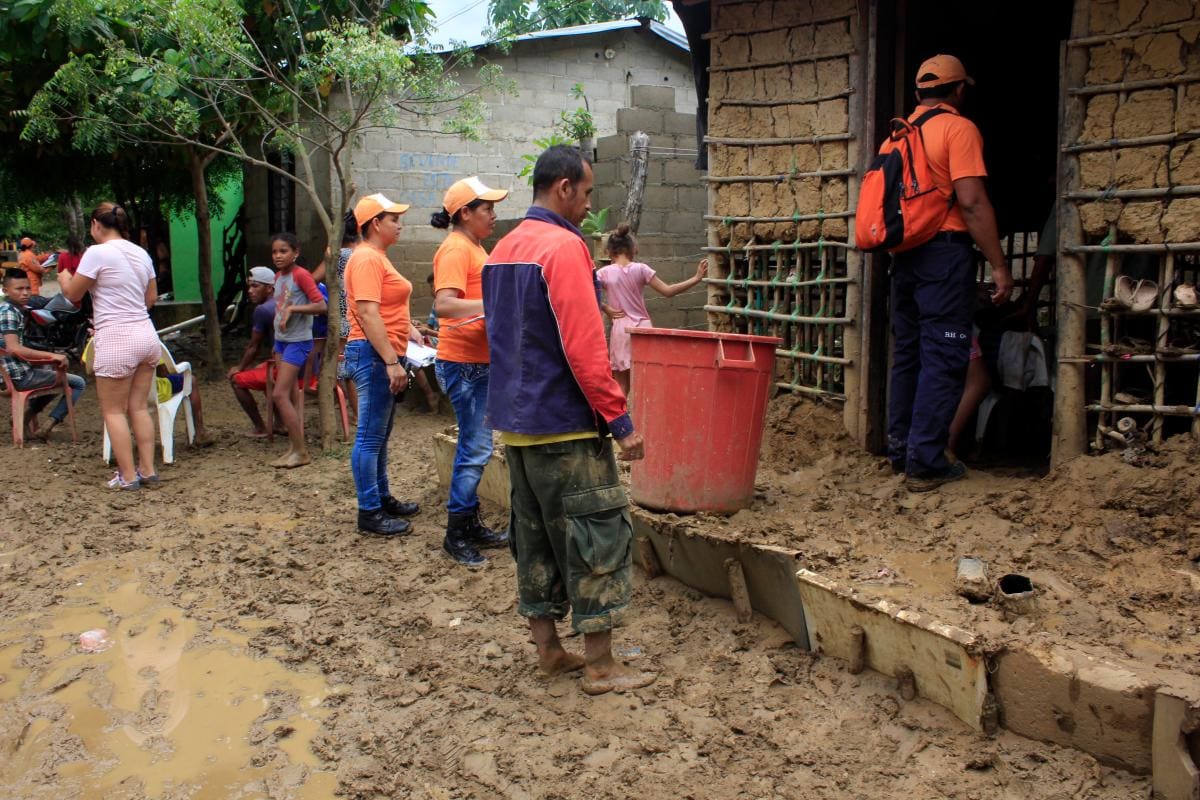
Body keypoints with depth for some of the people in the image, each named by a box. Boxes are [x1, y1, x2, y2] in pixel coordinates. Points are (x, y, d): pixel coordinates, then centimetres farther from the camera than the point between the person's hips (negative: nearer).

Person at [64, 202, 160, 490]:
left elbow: (73, 295, -1)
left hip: (116, 340, -7)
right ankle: (148, 470, 15)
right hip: (146, 335, 7)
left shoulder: (97, 253, -10)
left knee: (114, 411, 4)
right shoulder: (141, 253, 9)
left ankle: (128, 476, 6)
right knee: (138, 407, 13)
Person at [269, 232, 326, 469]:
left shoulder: (301, 275, -14)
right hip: (281, 340, 8)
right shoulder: (278, 276, 11)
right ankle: (294, 448, 15)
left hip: (298, 341, -8)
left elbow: (321, 306, -20)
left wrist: (292, 309, -24)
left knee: (279, 395, -11)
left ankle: (301, 452, -5)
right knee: (290, 396, 10)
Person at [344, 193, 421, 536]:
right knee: (370, 436, -5)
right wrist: (392, 362, -26)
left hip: (385, 355, 11)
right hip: (374, 355, -11)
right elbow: (368, 314, -22)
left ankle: (382, 498, 28)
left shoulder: (378, 258, 18)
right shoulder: (367, 259, -14)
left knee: (379, 435, 17)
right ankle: (369, 512, 1)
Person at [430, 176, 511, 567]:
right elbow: (444, 304, -27)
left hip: (479, 362, 10)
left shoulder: (473, 247, 15)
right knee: (475, 449, -5)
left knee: (475, 446, 16)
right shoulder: (456, 248, -14)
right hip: (463, 362, -10)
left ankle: (470, 524, 26)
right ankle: (457, 534, 6)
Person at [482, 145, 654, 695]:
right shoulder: (564, 247, -15)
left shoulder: (502, 250, 13)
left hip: (514, 422, 9)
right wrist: (620, 420, -17)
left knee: (535, 533, 15)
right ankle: (601, 665, 5)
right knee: (599, 533, 0)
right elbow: (584, 348, -22)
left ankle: (548, 648, 24)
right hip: (565, 424, -9)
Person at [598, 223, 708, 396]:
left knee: (622, 387, 6)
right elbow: (667, 291, -5)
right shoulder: (641, 269, -1)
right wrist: (696, 278, 0)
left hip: (620, 330, -1)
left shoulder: (604, 273, -2)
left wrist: (605, 308, -4)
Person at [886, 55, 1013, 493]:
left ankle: (900, 449, 20)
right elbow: (972, 201, -14)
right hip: (945, 250, -7)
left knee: (907, 354, 14)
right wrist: (999, 265, -12)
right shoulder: (959, 128, -6)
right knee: (943, 358, -5)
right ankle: (926, 462, -6)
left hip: (904, 254, 7)